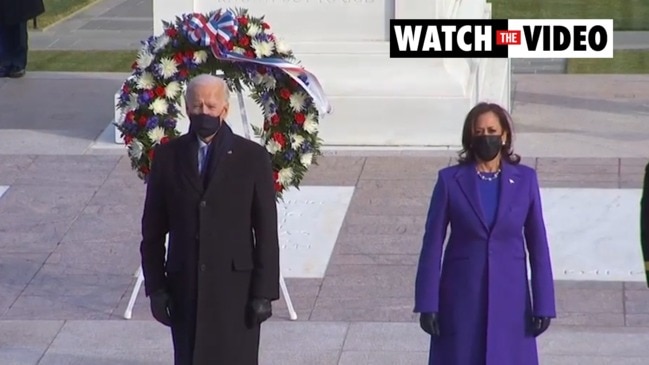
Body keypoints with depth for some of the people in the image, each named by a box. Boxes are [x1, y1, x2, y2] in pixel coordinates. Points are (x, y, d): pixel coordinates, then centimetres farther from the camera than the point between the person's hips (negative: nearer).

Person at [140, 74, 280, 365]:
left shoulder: (252, 158, -3)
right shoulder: (167, 156, 3)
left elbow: (267, 231, -2)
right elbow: (152, 229, 7)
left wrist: (264, 292, -6)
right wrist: (155, 286, 2)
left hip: (236, 286, -2)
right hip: (185, 288, 2)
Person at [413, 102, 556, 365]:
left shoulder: (525, 180, 2)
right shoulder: (450, 180, -1)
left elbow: (538, 245, 3)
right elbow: (432, 244, -1)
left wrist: (543, 304, -1)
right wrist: (427, 304, -5)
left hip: (510, 298, 1)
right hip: (461, 299, -1)